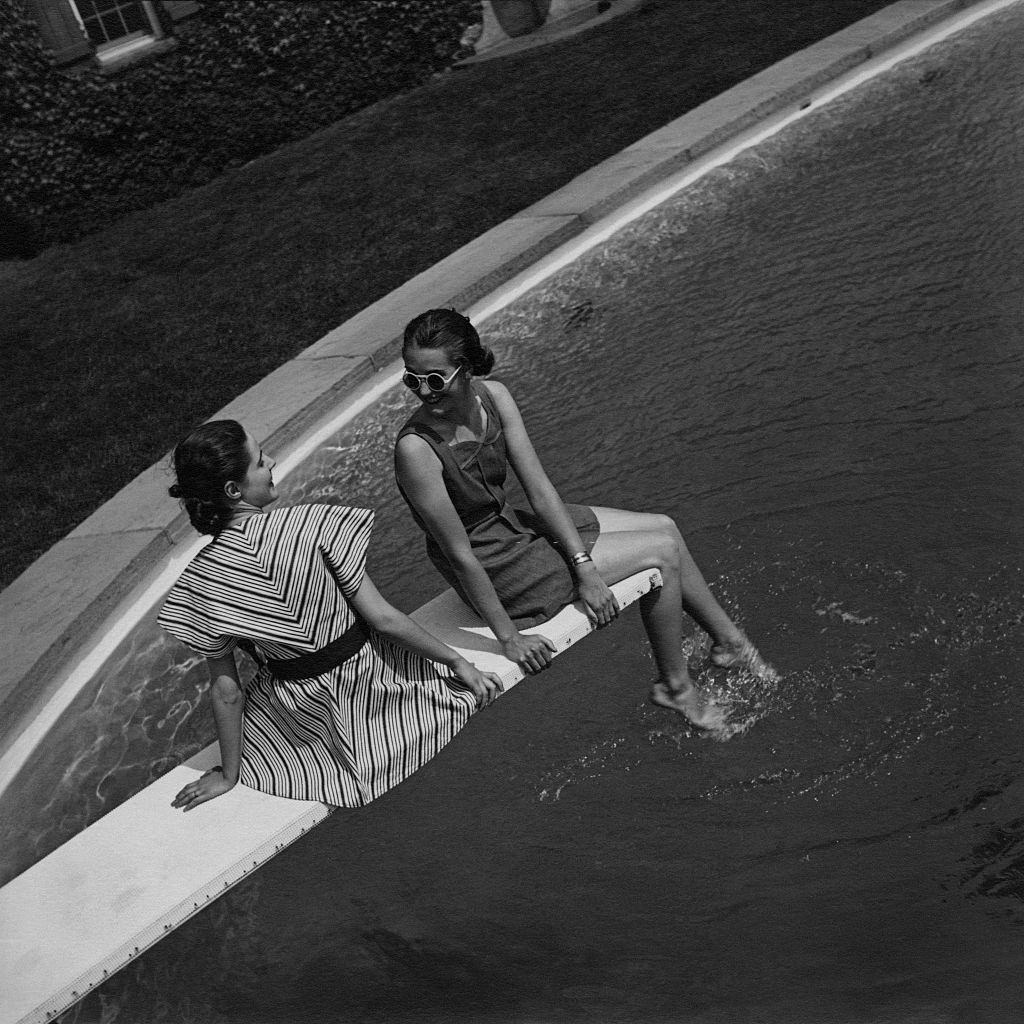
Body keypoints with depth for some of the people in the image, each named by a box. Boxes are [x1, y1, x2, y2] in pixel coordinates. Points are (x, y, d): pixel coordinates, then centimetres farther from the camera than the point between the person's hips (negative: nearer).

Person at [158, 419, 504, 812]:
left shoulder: (201, 583, -17)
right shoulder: (311, 524, -25)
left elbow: (226, 691, -9)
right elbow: (382, 618, -20)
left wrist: (230, 775, 6)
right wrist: (456, 661, -7)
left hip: (304, 705, 2)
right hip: (373, 674, -2)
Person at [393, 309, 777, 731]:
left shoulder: (492, 395, -12)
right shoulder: (416, 449, -31)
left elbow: (539, 489, -10)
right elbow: (459, 554, -26)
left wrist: (584, 566, -14)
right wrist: (508, 637, -19)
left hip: (513, 523, 7)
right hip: (495, 568, -7)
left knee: (664, 527, 12)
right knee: (663, 553, -5)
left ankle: (729, 640, 35)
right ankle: (675, 685, 19)